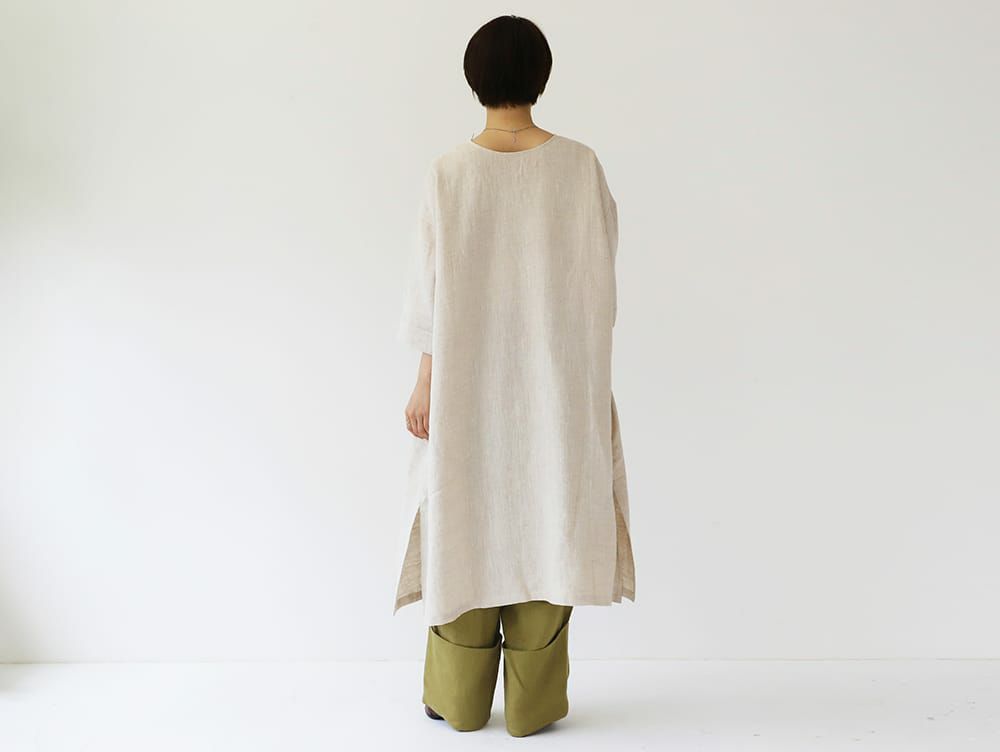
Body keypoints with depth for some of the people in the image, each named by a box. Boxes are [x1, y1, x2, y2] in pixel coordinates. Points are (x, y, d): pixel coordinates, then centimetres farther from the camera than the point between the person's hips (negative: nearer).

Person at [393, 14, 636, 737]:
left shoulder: (448, 172, -6)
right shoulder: (580, 165, -6)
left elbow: (430, 289, -5)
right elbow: (600, 282, -4)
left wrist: (426, 384, 4)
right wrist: (593, 381, 6)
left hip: (468, 379, 0)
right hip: (555, 379, 0)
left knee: (466, 521, 11)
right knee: (545, 518, 9)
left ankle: (461, 700, 23)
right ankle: (534, 703, 17)